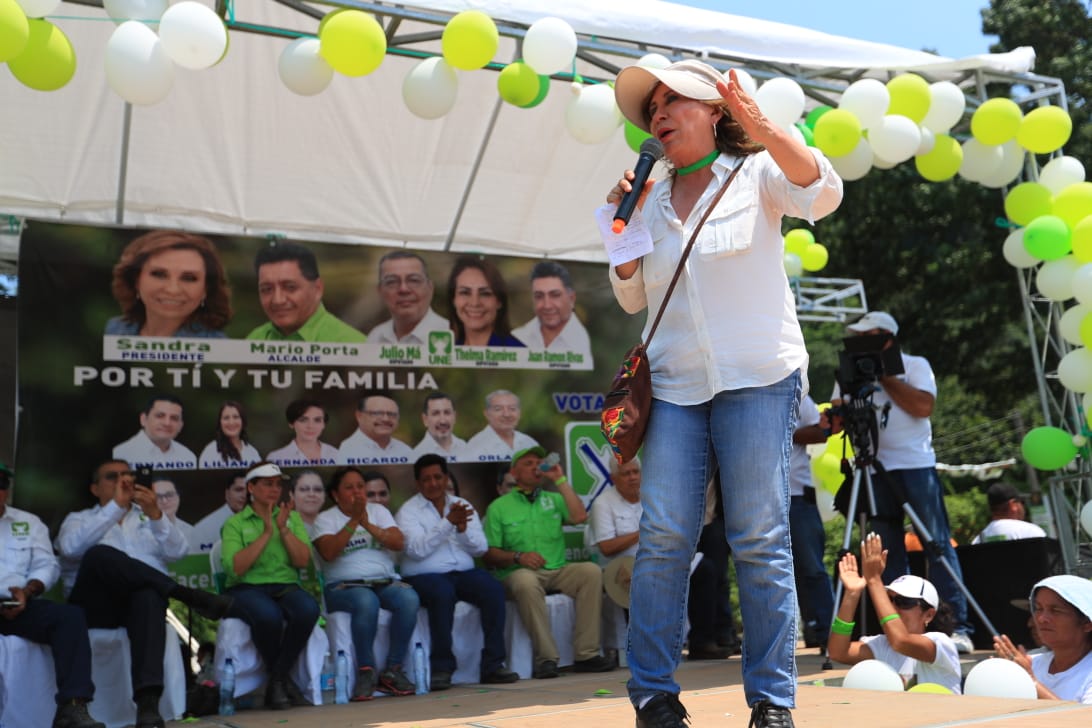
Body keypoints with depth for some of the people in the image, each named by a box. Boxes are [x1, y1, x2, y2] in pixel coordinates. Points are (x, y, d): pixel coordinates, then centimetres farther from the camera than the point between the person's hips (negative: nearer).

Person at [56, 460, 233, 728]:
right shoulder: (79, 519, 18)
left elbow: (178, 551, 6)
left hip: (142, 598, 1)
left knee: (149, 594, -39)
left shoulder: (148, 518, 25)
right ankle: (187, 595, -28)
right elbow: (71, 547, -8)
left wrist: (155, 515, -10)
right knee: (100, 554, -34)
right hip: (95, 605, -1)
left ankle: (148, 703, -52)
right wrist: (116, 506, -11)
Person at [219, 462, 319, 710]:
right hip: (247, 589, -3)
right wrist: (266, 533, -11)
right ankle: (284, 680, -12)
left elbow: (303, 560, 3)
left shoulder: (292, 518, 16)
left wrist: (283, 529, -8)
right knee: (268, 615, -39)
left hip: (286, 586, 3)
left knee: (308, 609, -34)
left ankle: (277, 681, -17)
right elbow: (235, 568, -10)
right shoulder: (235, 524, 6)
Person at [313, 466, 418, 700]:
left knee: (409, 598, -31)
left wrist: (368, 524, -11)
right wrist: (353, 521, -15)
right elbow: (328, 552, -11)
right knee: (366, 601, -38)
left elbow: (398, 543, 1)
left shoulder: (378, 511, 17)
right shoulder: (325, 519, 9)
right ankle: (366, 671, -23)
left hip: (386, 581, 3)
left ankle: (393, 670, -20)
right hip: (344, 585, -3)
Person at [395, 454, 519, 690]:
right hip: (425, 577, -4)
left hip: (464, 573, 4)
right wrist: (448, 522, -18)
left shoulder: (462, 505, 17)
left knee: (494, 589, -25)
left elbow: (481, 548, 8)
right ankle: (441, 668, -24)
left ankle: (493, 664, -20)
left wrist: (462, 529, -11)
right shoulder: (408, 511, 4)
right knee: (443, 593, -37)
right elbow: (417, 550, -14)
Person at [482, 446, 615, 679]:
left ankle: (586, 654, -24)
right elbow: (489, 555, 2)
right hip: (519, 572, -3)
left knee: (591, 571, -24)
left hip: (557, 571, 3)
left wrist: (560, 480, 0)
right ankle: (545, 658, -31)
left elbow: (579, 516, -2)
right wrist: (518, 557, -16)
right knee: (526, 582, -37)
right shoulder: (498, 507, 10)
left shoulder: (553, 499, 19)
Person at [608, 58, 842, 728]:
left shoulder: (754, 172, 6)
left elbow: (823, 194, -14)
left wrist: (763, 131, -26)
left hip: (757, 377, -3)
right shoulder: (653, 198, 17)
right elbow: (633, 297, 18)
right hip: (675, 384, 4)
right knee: (664, 536, -5)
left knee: (761, 540, -4)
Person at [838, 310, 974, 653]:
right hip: (873, 468, 4)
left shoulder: (915, 366, 4)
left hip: (915, 464, -3)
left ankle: (960, 626, -5)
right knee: (888, 552, 4)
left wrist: (885, 377, -8)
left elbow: (923, 406, -12)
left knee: (938, 543, -7)